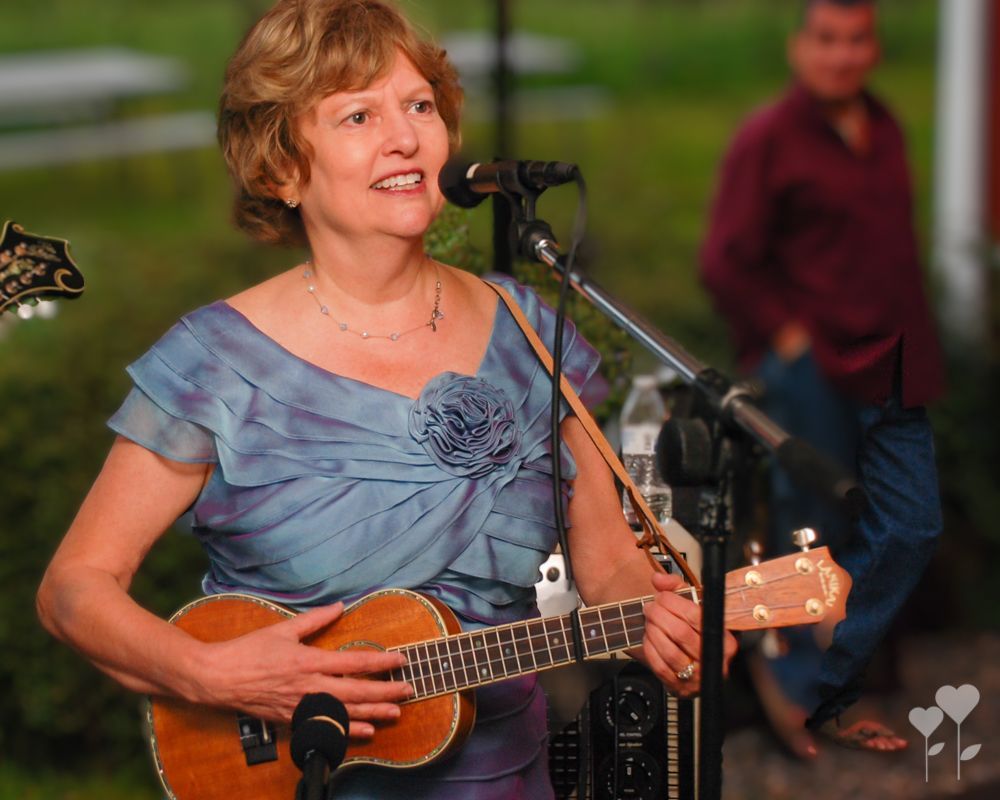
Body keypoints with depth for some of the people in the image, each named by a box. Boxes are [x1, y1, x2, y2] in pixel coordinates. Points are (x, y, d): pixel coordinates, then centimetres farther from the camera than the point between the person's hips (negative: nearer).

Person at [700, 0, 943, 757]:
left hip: (890, 373, 7)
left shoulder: (885, 130, 15)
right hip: (811, 369, -7)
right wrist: (790, 335, -12)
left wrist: (913, 344, 16)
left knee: (911, 529, 3)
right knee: (812, 536, 0)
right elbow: (726, 262, -10)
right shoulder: (768, 138, -7)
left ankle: (810, 693, 11)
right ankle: (799, 691, 18)